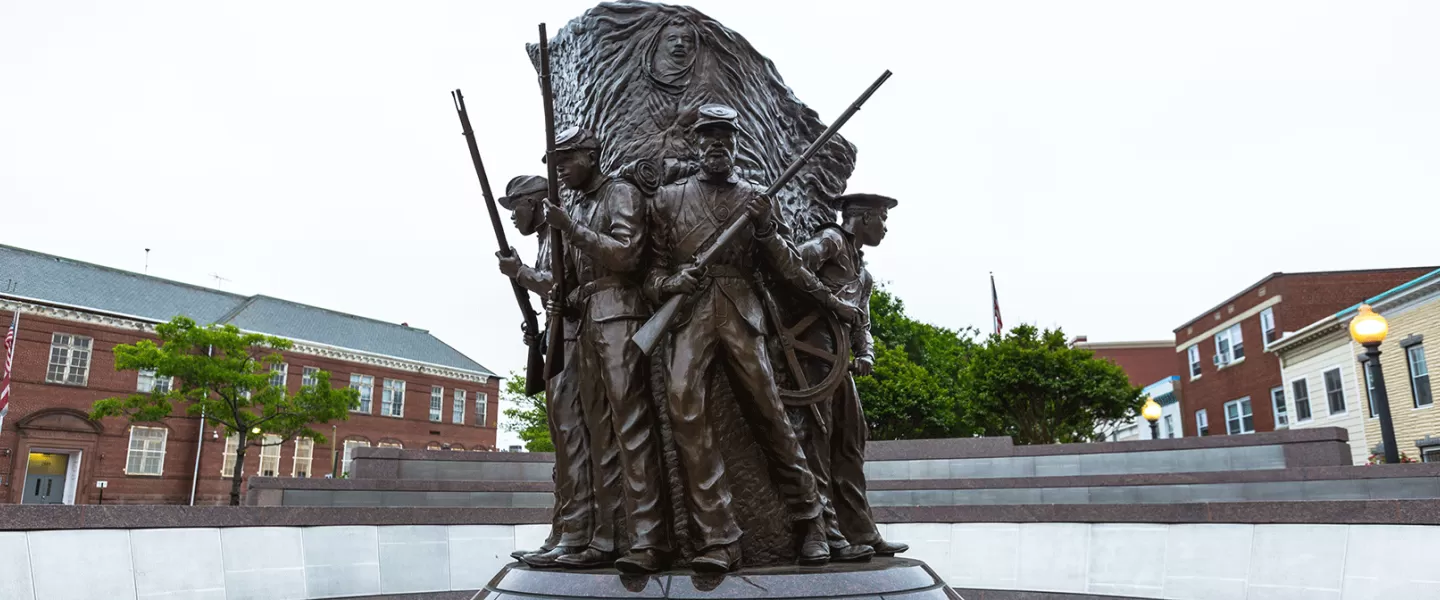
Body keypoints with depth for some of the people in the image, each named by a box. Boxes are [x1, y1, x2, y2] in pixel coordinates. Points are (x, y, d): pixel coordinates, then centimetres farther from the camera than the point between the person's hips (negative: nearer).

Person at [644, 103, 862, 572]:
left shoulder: (757, 199, 17)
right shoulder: (668, 197, 17)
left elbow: (786, 265, 17)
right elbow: (653, 266, 12)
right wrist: (669, 283, -6)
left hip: (741, 310, 0)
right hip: (688, 310, 0)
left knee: (769, 414, -3)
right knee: (683, 405, -20)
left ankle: (810, 523, 13)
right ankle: (718, 538, -17)